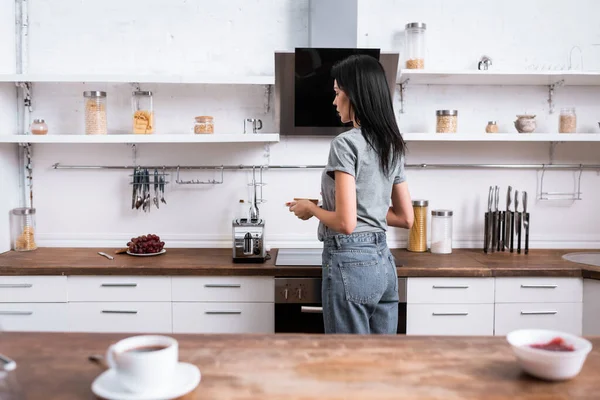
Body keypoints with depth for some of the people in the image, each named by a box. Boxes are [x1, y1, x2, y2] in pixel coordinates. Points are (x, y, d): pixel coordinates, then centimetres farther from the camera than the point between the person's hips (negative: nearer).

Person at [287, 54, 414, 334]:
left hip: (350, 263, -8)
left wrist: (311, 208, -2)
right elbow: (406, 218, 12)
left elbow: (345, 223, -20)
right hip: (383, 262, 8)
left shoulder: (346, 143, -15)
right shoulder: (392, 145, 9)